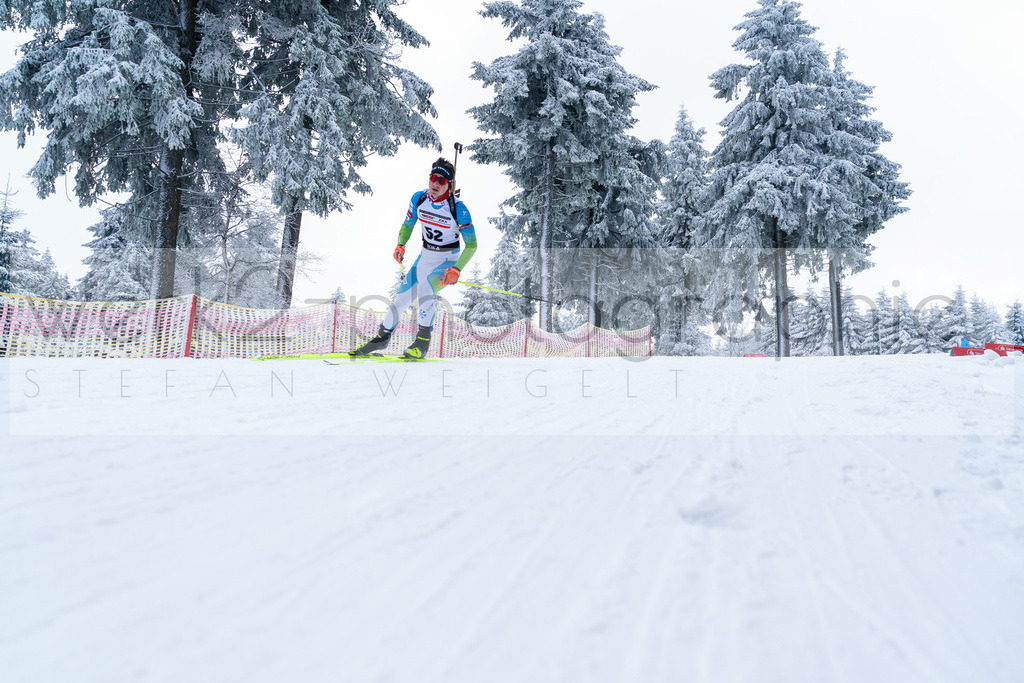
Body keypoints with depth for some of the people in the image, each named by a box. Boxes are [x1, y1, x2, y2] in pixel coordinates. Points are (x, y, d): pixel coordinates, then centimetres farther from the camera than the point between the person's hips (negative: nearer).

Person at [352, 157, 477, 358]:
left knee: (425, 285, -33)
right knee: (402, 296, 6)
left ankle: (423, 340, -25)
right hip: (425, 256, 5)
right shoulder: (419, 198, -8)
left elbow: (471, 245, -16)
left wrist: (456, 270, -26)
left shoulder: (459, 209, -21)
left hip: (448, 259, -5)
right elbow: (407, 224, 10)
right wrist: (400, 246, -7)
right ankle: (383, 336, 28)